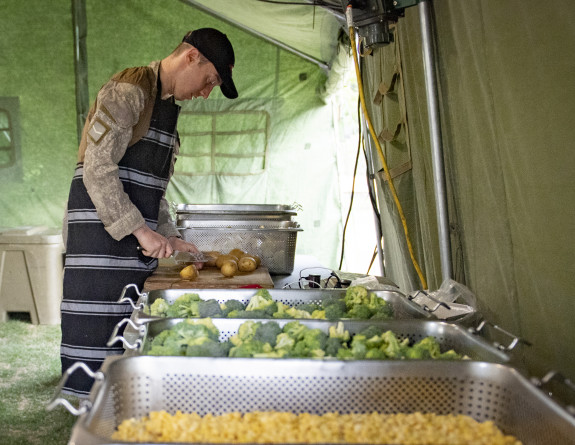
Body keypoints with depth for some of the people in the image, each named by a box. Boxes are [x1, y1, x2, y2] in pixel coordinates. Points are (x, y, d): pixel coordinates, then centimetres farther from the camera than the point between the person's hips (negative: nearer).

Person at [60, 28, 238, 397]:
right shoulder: (130, 90, -9)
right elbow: (98, 170, -18)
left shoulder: (169, 104, 20)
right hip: (101, 231, -9)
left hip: (139, 241, 9)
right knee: (99, 330, -6)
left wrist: (171, 236, 11)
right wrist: (141, 230, -20)